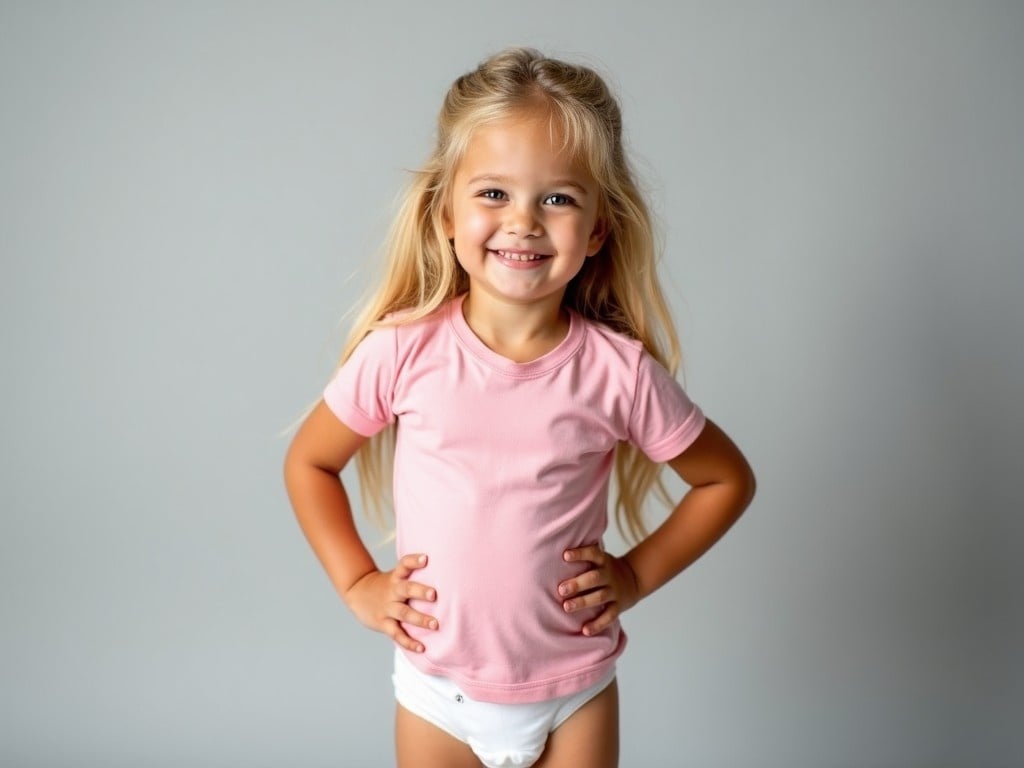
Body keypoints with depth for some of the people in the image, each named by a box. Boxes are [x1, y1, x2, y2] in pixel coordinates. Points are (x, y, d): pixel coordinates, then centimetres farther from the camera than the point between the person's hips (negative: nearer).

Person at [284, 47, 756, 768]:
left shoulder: (618, 370, -15)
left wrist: (638, 572, -6)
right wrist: (357, 583, -5)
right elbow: (309, 462, 2)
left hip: (575, 695, 0)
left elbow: (728, 478, 0)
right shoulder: (403, 351, -14)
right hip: (436, 689, 1)